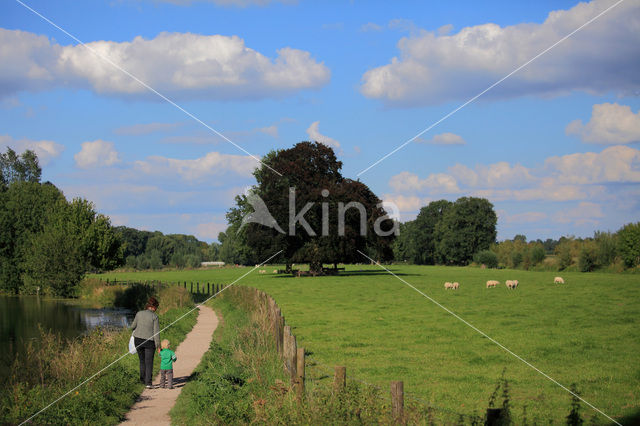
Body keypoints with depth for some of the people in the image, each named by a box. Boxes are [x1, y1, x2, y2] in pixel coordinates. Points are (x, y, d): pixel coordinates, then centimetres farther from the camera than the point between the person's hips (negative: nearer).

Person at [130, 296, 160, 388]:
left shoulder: (139, 314, -2)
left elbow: (133, 326, 10)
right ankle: (148, 383, -9)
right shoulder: (154, 317, -11)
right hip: (150, 341, -3)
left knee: (142, 360, 21)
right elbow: (156, 332, -12)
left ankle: (143, 379, 30)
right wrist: (158, 346, -7)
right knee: (149, 362, 1)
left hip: (138, 340, 3)